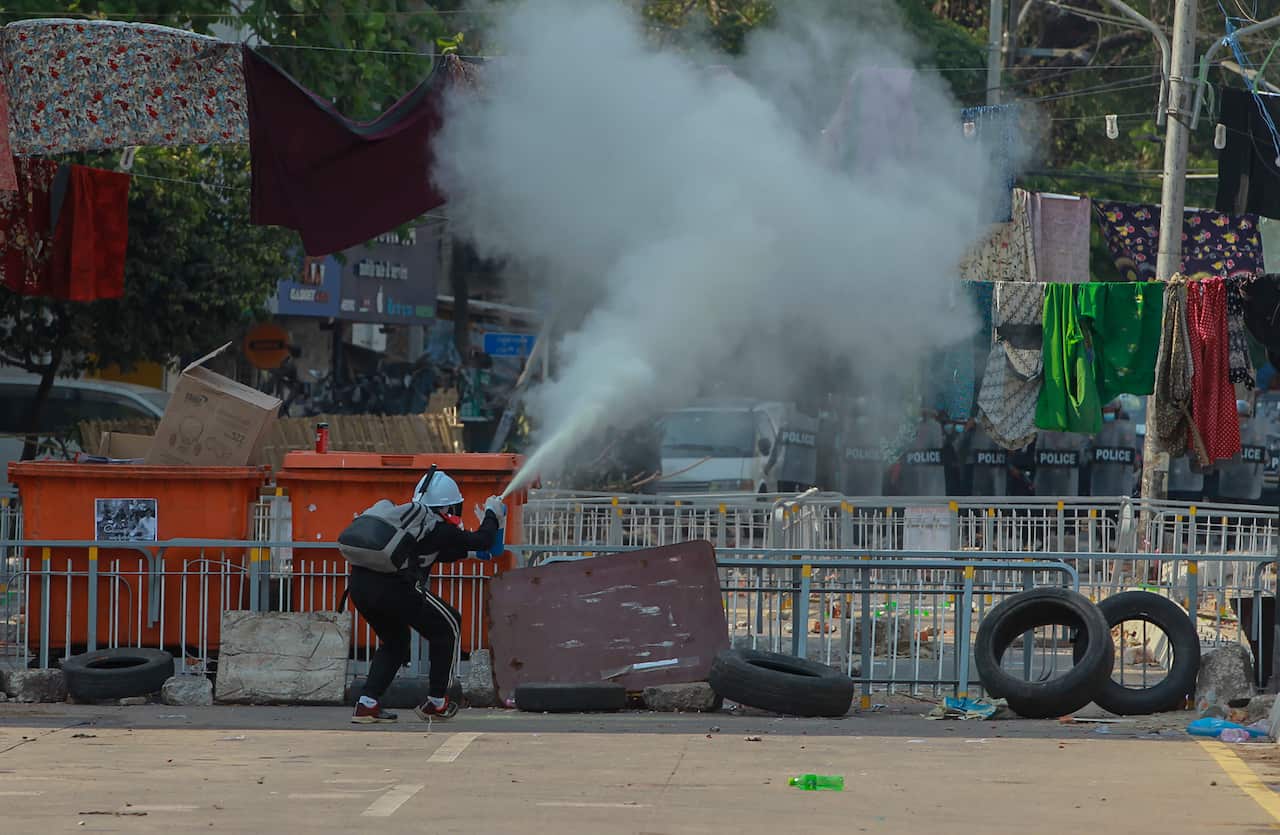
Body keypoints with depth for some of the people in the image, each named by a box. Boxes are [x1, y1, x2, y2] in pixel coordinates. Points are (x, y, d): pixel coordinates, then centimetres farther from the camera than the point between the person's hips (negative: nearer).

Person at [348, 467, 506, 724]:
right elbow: (483, 541, 16)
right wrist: (492, 514, 32)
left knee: (395, 641, 29)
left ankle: (367, 704, 14)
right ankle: (437, 703, 20)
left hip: (358, 584, 7)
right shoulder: (440, 529, 7)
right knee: (446, 628, 17)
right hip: (394, 587, -7)